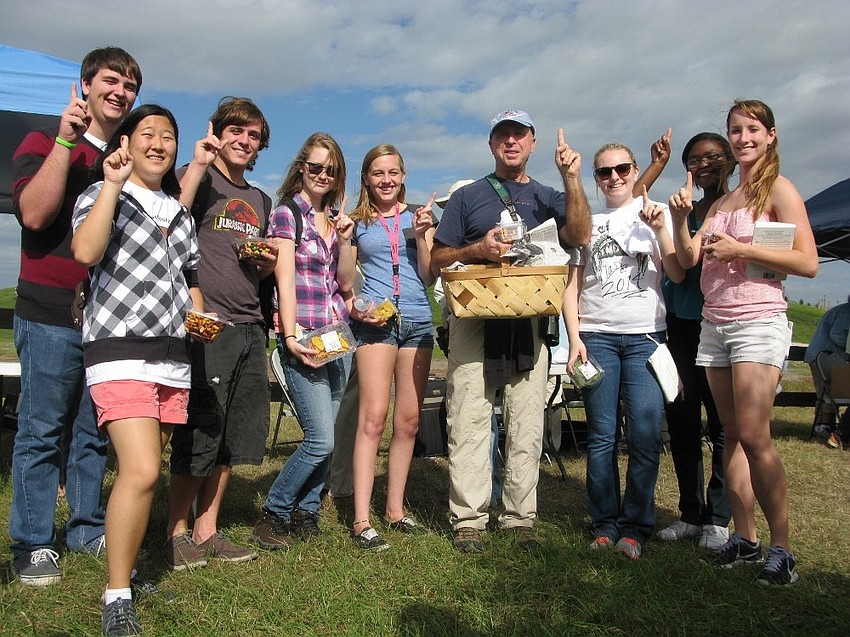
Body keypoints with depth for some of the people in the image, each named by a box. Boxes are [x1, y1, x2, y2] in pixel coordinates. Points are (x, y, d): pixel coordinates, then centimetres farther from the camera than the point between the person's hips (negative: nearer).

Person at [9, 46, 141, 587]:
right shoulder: (44, 143, 3)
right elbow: (34, 213, -15)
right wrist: (65, 141, -17)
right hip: (51, 314, -4)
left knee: (96, 432, 11)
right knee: (42, 430, 2)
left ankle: (88, 528, 23)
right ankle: (33, 544, 12)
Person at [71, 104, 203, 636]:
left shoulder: (181, 213, 20)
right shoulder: (102, 195, 3)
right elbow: (85, 251, -18)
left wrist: (198, 318, 9)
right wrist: (113, 184, -17)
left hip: (174, 358, 6)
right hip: (121, 353, -6)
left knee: (144, 470, 8)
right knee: (142, 472, -18)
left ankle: (126, 562, 24)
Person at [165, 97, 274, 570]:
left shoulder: (260, 200, 22)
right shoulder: (200, 179, 2)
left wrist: (269, 261, 7)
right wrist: (198, 163, -17)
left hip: (250, 327, 7)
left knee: (238, 435, 9)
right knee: (201, 434, -3)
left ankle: (206, 530, 22)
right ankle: (176, 531, 14)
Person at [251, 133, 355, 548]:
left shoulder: (335, 218, 17)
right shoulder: (287, 212, -1)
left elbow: (345, 283, 13)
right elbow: (285, 278, -10)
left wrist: (344, 239, 0)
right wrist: (290, 335, -19)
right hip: (303, 338, -6)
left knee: (324, 438, 7)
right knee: (321, 440, -11)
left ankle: (305, 514, 20)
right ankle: (272, 515, 6)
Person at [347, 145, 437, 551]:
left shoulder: (418, 216, 13)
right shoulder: (356, 222, 9)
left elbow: (429, 277, 8)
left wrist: (422, 235, -5)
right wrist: (355, 307, -9)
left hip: (418, 322, 3)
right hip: (375, 321, -3)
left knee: (408, 421, 6)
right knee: (373, 417, -14)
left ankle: (395, 510, 18)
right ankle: (361, 521, -10)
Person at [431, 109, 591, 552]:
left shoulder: (546, 198, 16)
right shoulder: (468, 196, 13)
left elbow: (581, 236, -4)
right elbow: (437, 260, 9)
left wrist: (572, 178, -12)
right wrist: (479, 249, -9)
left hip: (530, 323, 2)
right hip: (474, 319, -1)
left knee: (527, 425, 4)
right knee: (469, 422, -3)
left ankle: (520, 518, 14)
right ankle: (468, 519, 6)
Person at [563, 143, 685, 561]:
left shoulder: (657, 215, 12)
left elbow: (678, 275, 3)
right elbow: (572, 286, 12)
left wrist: (660, 229, -8)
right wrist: (574, 339, 1)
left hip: (645, 337, -1)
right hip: (595, 336, 1)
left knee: (645, 435, -7)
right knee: (601, 436, 2)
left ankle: (635, 527, 4)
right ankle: (604, 524, 11)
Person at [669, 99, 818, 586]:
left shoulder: (778, 189, 0)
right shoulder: (720, 202, 19)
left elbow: (808, 262, -9)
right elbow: (688, 259, 13)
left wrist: (742, 250, -15)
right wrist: (680, 219, -2)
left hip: (759, 321, -6)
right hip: (714, 322, 6)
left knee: (754, 436, -13)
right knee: (731, 433, 5)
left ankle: (782, 549, -2)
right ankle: (745, 537, 12)